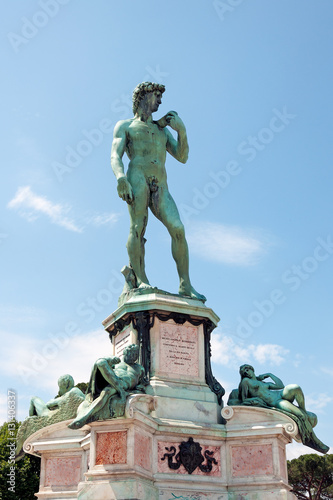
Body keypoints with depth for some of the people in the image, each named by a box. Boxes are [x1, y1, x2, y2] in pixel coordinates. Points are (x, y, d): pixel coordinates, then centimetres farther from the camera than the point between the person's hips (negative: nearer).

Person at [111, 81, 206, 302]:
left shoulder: (162, 129, 33)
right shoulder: (125, 125, 20)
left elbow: (182, 157, 23)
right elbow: (115, 156, 3)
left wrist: (181, 130, 8)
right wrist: (121, 177, -19)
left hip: (161, 188, 3)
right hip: (137, 179, -3)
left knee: (178, 229, -15)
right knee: (138, 227, -21)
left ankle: (186, 285, -18)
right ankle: (140, 279, -26)